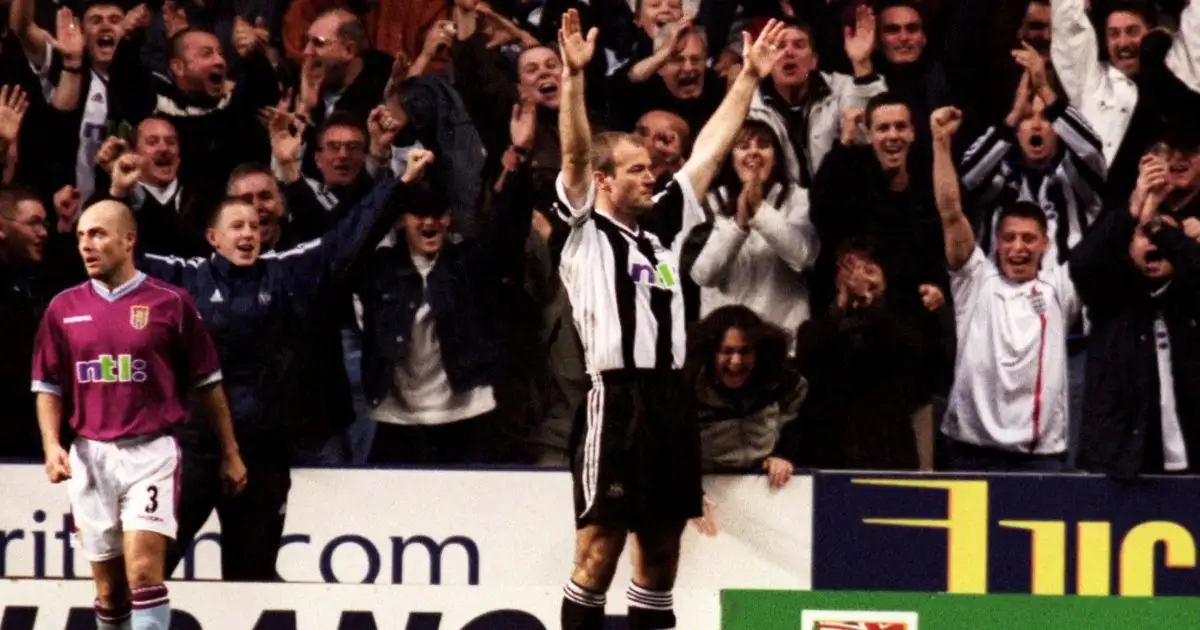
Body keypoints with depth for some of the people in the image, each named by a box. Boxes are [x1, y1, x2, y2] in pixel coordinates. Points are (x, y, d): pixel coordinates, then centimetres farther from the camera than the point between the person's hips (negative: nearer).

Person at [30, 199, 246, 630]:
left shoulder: (170, 303, -2)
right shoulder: (64, 308, 6)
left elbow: (207, 383, 5)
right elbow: (48, 386, 12)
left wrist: (230, 454, 7)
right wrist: (52, 445, -4)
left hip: (150, 452, -3)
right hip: (89, 456, 4)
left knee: (143, 574, -15)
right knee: (108, 588, 9)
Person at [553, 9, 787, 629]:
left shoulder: (663, 224, 17)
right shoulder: (585, 230, 0)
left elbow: (710, 150, 20)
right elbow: (574, 154, -14)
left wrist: (749, 77, 19)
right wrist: (573, 76, -26)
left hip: (669, 398, 7)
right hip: (616, 399, -7)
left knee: (661, 551, 9)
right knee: (599, 550, -7)